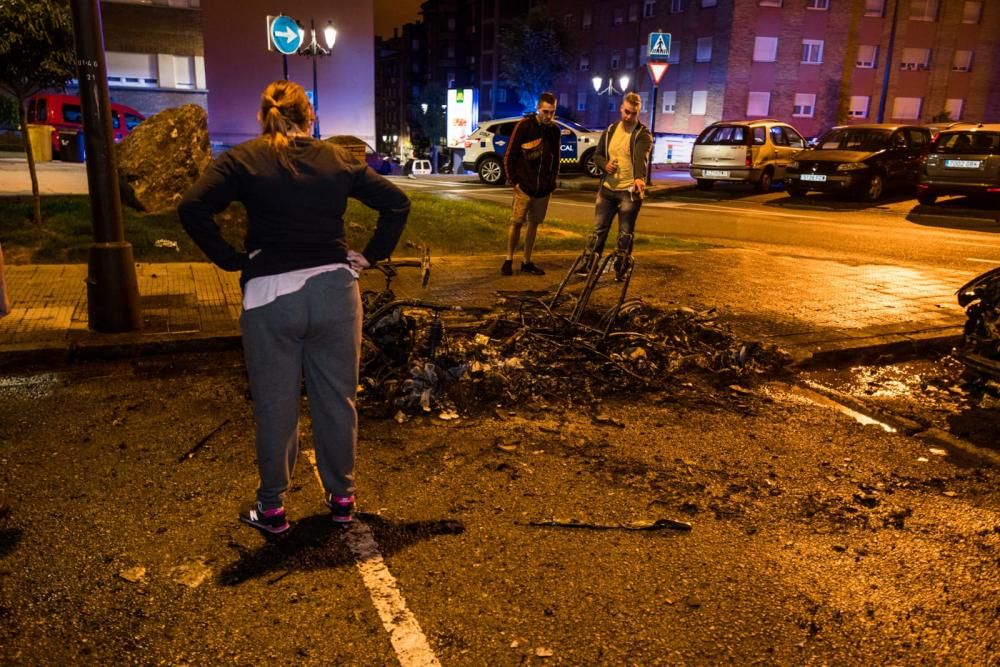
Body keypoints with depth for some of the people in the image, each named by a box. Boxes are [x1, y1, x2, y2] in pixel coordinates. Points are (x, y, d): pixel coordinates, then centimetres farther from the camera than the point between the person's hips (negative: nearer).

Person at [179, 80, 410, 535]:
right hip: (335, 290, 2)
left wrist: (231, 259, -3)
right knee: (337, 400, 14)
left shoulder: (243, 159, 0)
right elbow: (397, 203, 8)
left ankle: (271, 508, 24)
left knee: (275, 407, 10)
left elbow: (192, 209, -12)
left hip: (270, 296, -2)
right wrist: (370, 256, 8)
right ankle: (342, 496, 28)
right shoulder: (338, 159, 7)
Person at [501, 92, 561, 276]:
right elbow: (509, 156, -6)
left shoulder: (555, 130, 5)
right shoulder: (524, 125, -8)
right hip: (524, 186, -4)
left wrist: (552, 182, 9)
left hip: (543, 189, 4)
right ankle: (509, 260, 12)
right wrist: (514, 181, -8)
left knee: (534, 224, 9)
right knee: (517, 223, -3)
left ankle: (527, 262, 18)